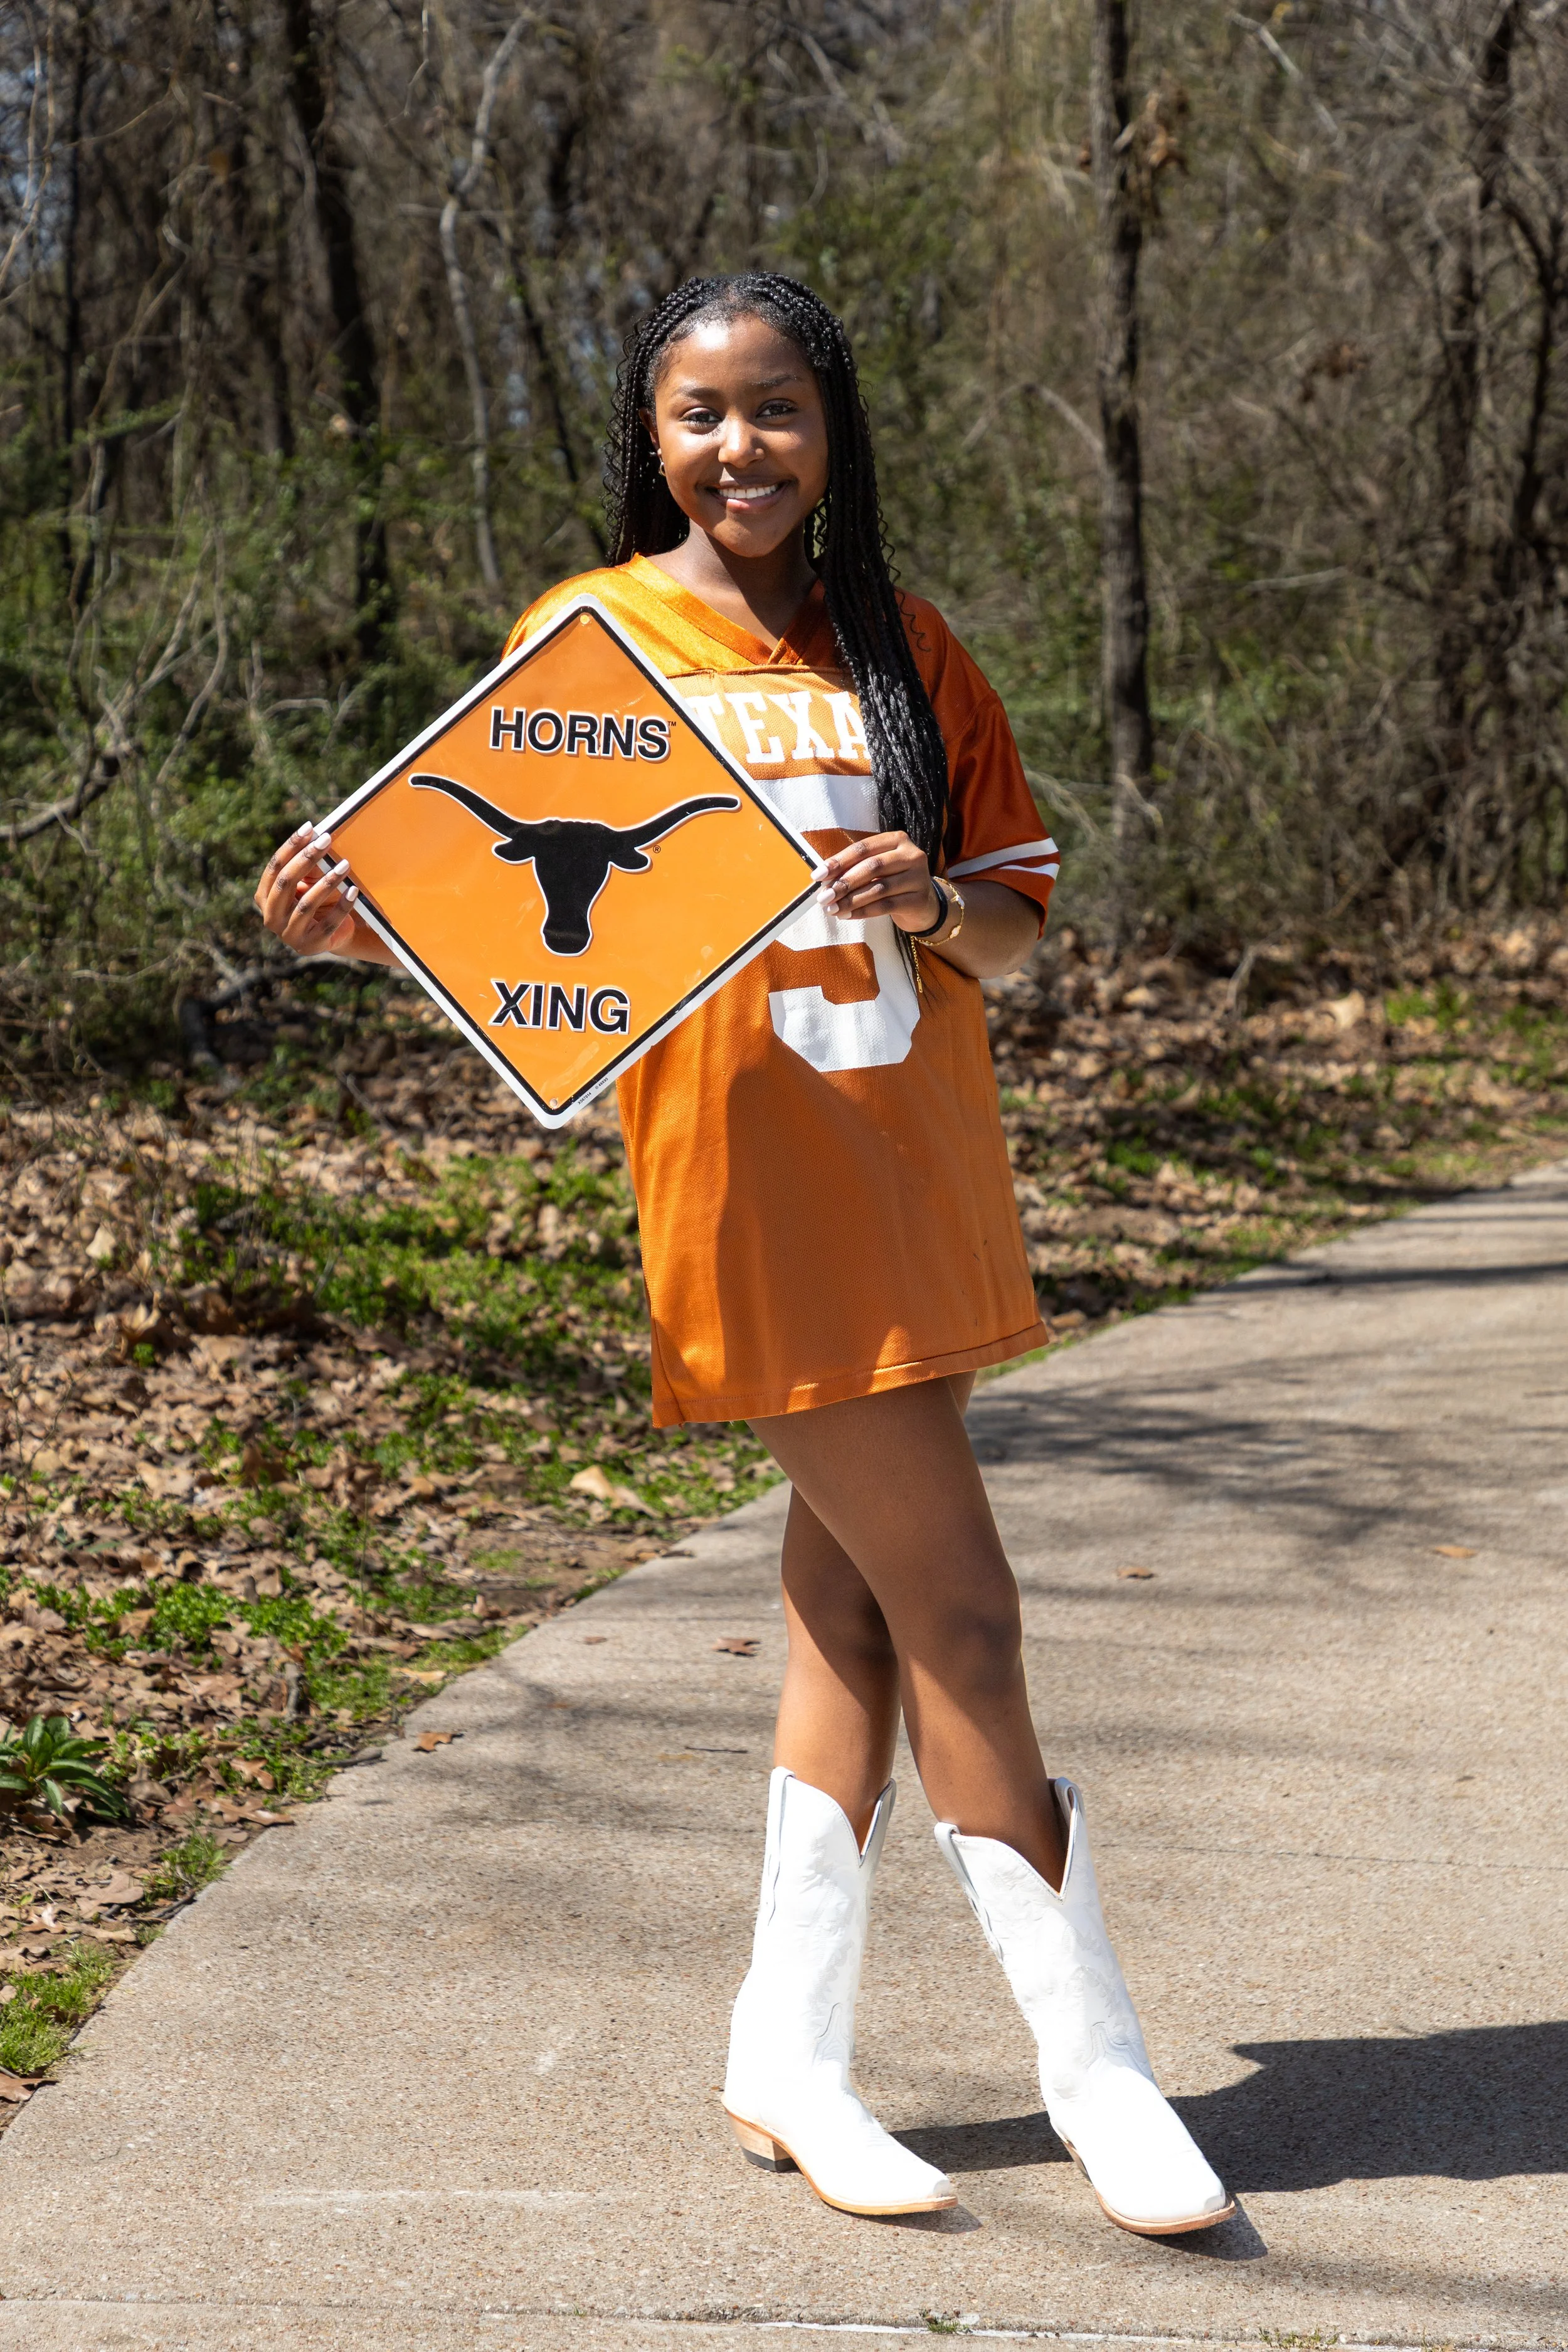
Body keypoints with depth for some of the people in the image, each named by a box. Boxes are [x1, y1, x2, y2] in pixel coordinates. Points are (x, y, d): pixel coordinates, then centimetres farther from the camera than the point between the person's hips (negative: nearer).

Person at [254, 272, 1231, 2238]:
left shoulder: (900, 649, 10)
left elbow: (1015, 926, 10)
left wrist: (936, 900, -12)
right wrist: (361, 929, -17)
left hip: (918, 1169, 5)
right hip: (748, 1178, -5)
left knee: (857, 1606, 9)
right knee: (957, 1611, -5)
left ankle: (790, 2055, 20)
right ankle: (1092, 2067, 7)